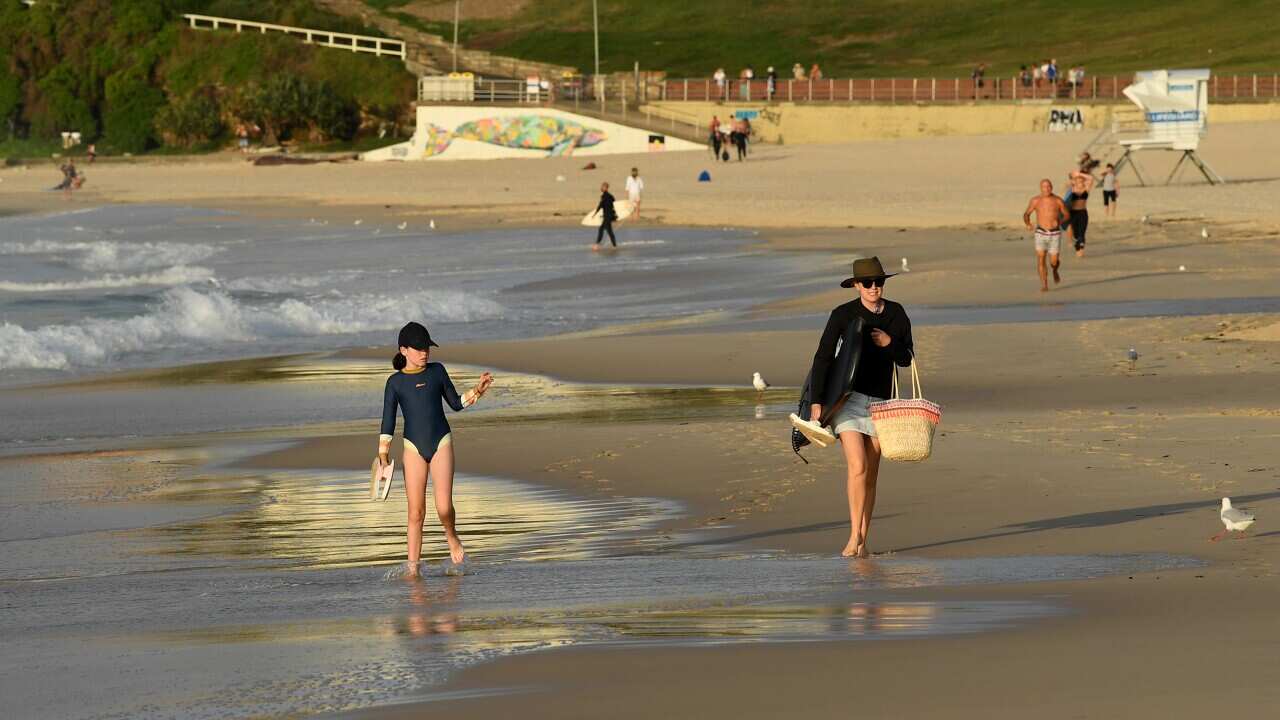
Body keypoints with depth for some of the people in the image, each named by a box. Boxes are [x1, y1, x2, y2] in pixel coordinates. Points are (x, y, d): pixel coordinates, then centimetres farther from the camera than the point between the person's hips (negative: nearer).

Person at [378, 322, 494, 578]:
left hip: (441, 443, 0)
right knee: (416, 512, -3)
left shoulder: (437, 371, 6)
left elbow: (456, 403, 15)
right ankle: (412, 567, 5)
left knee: (444, 507, -12)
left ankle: (451, 536, 20)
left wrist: (477, 391, 0)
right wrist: (383, 454, -7)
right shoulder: (395, 382, 3)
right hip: (414, 447, 0)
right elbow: (388, 421, 3)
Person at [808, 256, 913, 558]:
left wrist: (890, 343, -12)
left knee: (871, 473, 4)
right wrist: (816, 401, -13)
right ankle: (855, 535, -14)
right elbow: (822, 358, -7)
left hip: (880, 401, 3)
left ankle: (862, 541, 11)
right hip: (847, 397, -3)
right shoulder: (842, 315, -6)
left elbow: (906, 359, 10)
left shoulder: (896, 314, 5)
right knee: (858, 466, -17)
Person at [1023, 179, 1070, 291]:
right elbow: (1026, 214, 7)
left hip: (1055, 234, 0)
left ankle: (1055, 271, 40)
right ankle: (1044, 285, -7)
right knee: (1040, 259, -14)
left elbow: (1066, 214, 9)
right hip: (1041, 234, 0)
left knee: (1054, 261, 3)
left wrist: (1059, 221, -10)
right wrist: (1027, 223, -14)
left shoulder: (1058, 200, -5)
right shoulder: (1035, 200, -4)